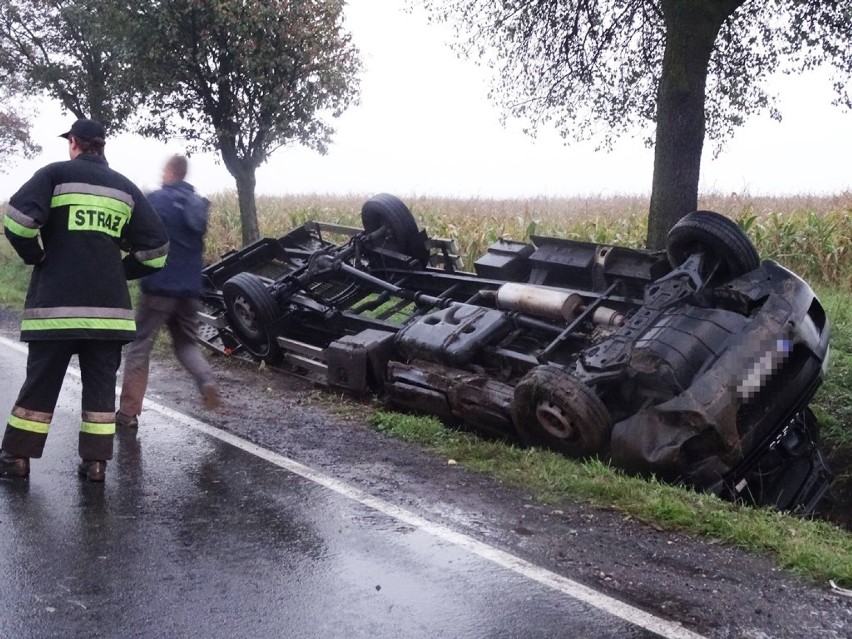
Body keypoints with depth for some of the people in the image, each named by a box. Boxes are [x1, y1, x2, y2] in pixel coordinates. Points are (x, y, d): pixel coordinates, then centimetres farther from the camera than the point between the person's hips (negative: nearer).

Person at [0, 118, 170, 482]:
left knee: (40, 383, 7)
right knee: (101, 385, 8)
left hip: (56, 302, -2)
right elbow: (156, 247, 8)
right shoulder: (126, 188, 11)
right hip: (108, 304, 2)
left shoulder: (55, 174, 2)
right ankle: (95, 462, 9)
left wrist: (35, 256, 3)